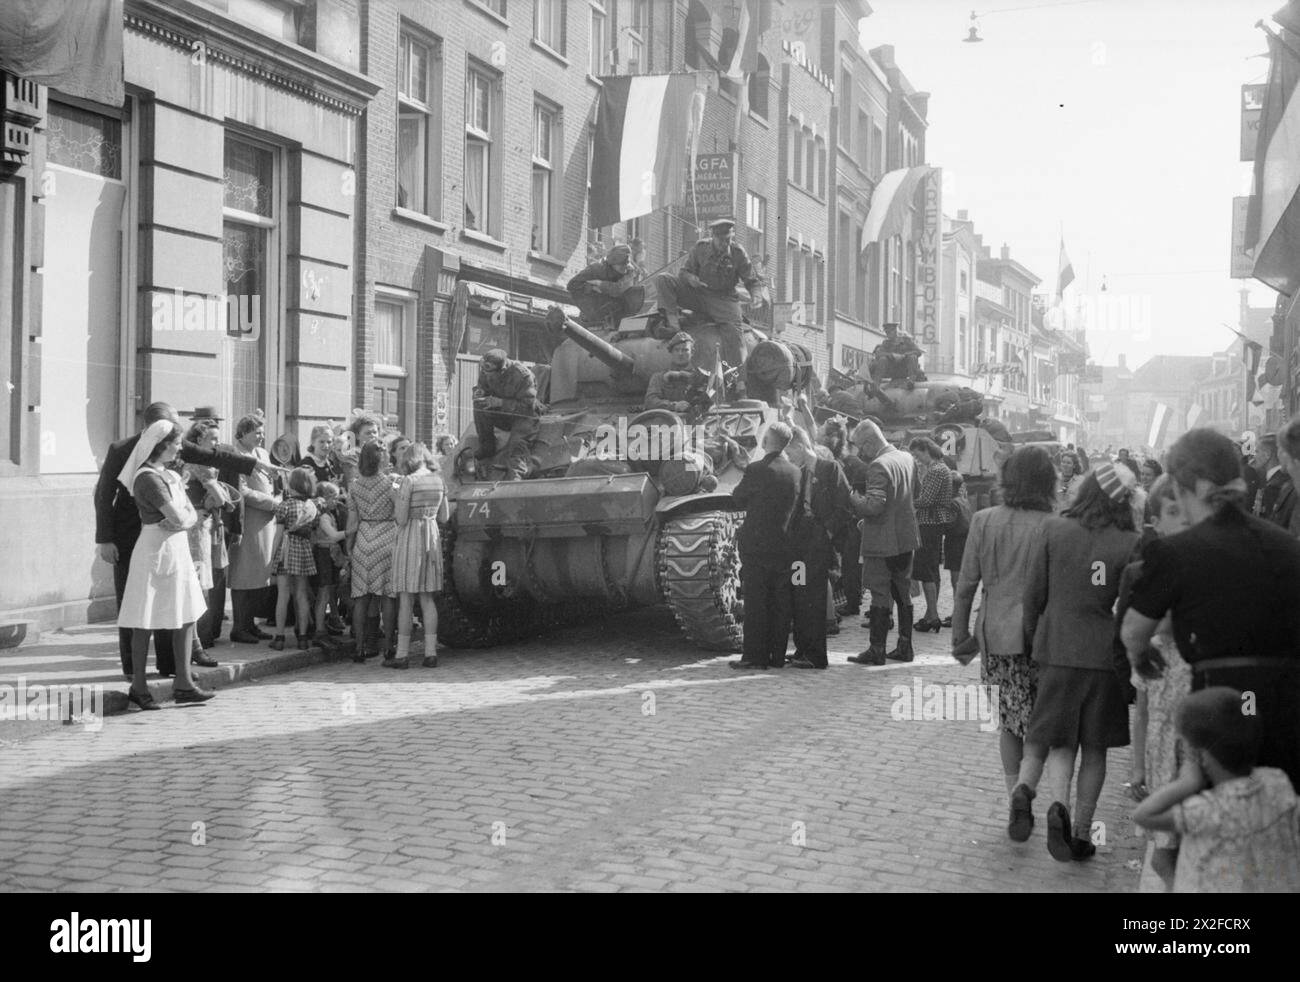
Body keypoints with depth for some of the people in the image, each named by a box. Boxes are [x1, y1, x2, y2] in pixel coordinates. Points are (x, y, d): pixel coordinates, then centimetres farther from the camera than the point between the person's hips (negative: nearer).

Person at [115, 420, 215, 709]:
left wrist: (181, 520, -10)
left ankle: (183, 684, 15)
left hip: (177, 550, 9)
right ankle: (138, 687, 7)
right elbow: (177, 516, -21)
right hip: (155, 551, -9)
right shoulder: (148, 478, -15)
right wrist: (181, 516, 0)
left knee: (187, 617, 10)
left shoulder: (171, 476, 15)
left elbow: (191, 515, 9)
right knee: (145, 621, -1)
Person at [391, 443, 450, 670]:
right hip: (432, 537, 6)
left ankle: (402, 655, 1)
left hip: (410, 536, -6)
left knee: (406, 599, -1)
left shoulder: (409, 481, -11)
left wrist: (395, 508, 6)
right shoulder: (439, 481, 7)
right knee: (427, 598, 10)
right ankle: (431, 653, 7)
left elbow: (401, 519, -14)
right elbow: (444, 517, 12)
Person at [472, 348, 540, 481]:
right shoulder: (486, 371, -11)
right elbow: (480, 387, 7)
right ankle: (486, 447, -9)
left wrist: (499, 402, -34)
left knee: (518, 442, -30)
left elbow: (527, 405, -28)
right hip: (502, 414, 5)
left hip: (524, 415, -5)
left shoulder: (523, 375, -28)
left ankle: (515, 475, -42)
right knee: (480, 407, -21)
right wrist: (479, 393, -21)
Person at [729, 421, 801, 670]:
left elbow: (738, 498, -2)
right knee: (781, 604, 10)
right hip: (785, 547, 5)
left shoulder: (756, 470, -13)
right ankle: (777, 656, 13)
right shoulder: (795, 472, 4)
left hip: (757, 547, -5)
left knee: (756, 604, 0)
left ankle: (755, 657, 1)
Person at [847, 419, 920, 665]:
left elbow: (873, 506, -28)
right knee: (902, 592, 15)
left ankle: (876, 650, 2)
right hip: (906, 537, 8)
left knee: (880, 595, -2)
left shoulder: (878, 466, -21)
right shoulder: (907, 459, 6)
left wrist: (852, 498, -12)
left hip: (882, 541, -8)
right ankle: (905, 647, 21)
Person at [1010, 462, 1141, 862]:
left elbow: (1033, 593, -1)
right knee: (1094, 747, 12)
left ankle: (1060, 801, -14)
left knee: (1060, 737, 14)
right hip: (1106, 654, -1)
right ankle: (1081, 833, 12)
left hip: (1057, 648, 1)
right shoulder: (1130, 545, -10)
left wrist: (1033, 639, 13)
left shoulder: (1051, 531, -6)